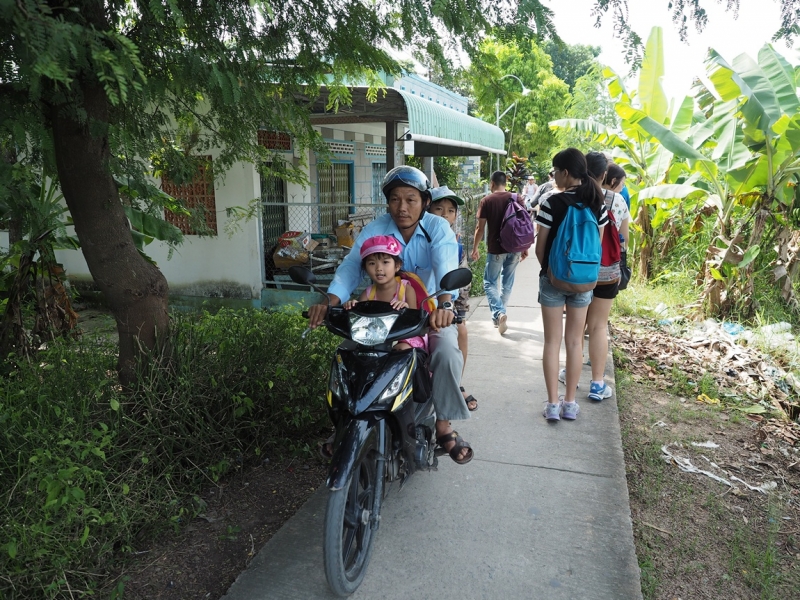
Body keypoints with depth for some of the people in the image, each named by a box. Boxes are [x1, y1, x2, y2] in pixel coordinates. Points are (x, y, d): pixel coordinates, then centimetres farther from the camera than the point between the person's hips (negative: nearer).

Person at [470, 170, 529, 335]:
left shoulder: (487, 201, -5)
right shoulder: (516, 199, 3)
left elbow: (480, 228, -6)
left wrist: (475, 248, 6)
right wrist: (525, 248, 13)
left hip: (496, 248, -3)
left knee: (490, 282, 7)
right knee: (507, 282, 16)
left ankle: (499, 313, -12)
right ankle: (500, 314, 24)